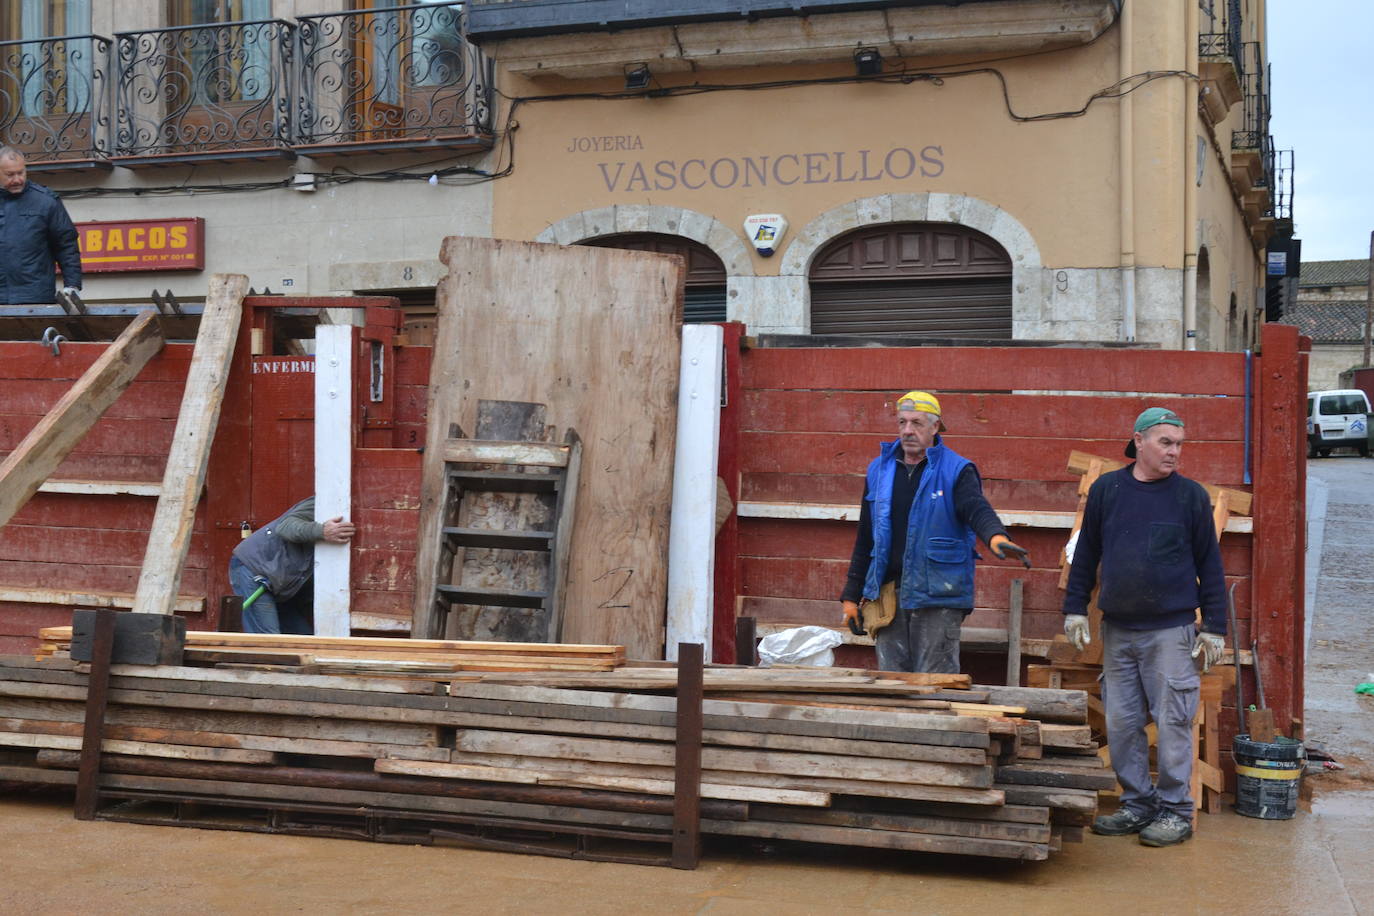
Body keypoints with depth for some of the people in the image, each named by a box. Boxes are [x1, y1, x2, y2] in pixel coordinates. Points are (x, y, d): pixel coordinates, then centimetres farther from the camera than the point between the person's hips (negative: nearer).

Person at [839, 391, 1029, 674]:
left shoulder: (956, 470, -1)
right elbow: (865, 539, 16)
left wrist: (996, 535, -43)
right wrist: (851, 595, 13)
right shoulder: (879, 470, 12)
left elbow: (977, 509, -19)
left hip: (938, 598, -4)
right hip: (887, 595, 4)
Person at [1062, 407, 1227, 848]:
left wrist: (1214, 626, 0)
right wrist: (1075, 608, 8)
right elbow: (1086, 553, 12)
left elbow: (1209, 564, 3)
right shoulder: (1106, 489, 5)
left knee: (1172, 721, 0)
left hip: (1171, 630, -3)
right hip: (1117, 629, 3)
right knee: (1121, 722, 8)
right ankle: (1137, 803, 21)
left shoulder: (1191, 496, -1)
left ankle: (1176, 810, 12)